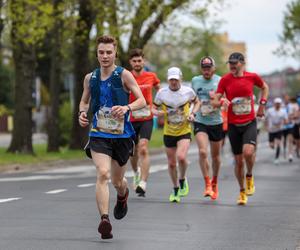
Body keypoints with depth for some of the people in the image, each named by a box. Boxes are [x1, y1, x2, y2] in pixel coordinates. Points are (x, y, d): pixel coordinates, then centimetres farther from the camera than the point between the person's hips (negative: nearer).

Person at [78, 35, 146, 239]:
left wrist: (127, 107, -29)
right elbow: (85, 101, 22)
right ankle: (104, 219, -28)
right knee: (103, 173, -22)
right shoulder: (90, 78, 6)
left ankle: (123, 195, 51)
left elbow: (142, 100, -9)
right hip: (99, 134, 1)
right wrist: (82, 113, -1)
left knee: (117, 181, 13)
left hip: (122, 134, -1)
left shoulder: (124, 75, -5)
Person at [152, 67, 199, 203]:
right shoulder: (162, 93, -6)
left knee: (181, 157, -24)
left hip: (184, 131, -2)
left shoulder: (188, 91, -6)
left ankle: (183, 180, 6)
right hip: (168, 133, 2)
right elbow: (153, 107, 5)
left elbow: (196, 102, 13)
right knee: (171, 163, 7)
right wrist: (158, 112, -18)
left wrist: (192, 114, -5)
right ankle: (175, 190, 29)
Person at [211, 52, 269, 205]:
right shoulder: (225, 79, -4)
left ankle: (249, 176, 8)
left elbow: (264, 87, 19)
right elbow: (214, 101, -4)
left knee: (248, 152, -24)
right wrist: (221, 102, -26)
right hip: (233, 125, 1)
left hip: (250, 123, -1)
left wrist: (262, 104, 9)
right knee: (238, 161, 5)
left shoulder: (252, 77, -2)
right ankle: (242, 191, 24)